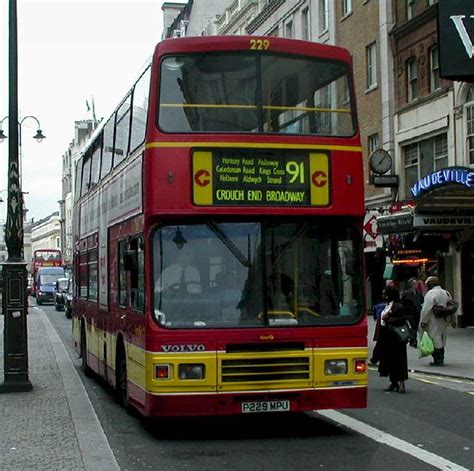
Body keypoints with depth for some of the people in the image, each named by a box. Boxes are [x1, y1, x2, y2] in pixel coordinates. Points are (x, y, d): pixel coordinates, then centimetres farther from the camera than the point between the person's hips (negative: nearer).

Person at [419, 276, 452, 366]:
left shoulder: (431, 293, -16)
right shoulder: (446, 293, 12)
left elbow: (426, 310, -19)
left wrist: (423, 322, -13)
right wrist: (449, 319, 21)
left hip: (433, 323, -9)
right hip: (443, 322, 9)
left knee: (435, 341, -3)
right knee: (441, 340, 15)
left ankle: (437, 360, -2)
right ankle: (440, 359, 21)